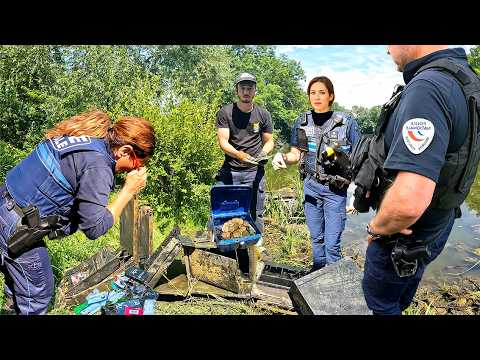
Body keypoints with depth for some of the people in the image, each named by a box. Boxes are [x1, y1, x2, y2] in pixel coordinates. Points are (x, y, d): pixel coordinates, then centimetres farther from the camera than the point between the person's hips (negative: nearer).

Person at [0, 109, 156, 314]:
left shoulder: (87, 136, 2)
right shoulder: (97, 164, -25)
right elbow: (94, 228, -21)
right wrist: (129, 191, -17)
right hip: (17, 228, -9)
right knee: (38, 294, 8)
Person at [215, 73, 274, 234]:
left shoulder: (263, 115, 9)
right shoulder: (225, 113, 2)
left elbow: (269, 141, 15)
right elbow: (222, 141, -6)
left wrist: (263, 154, -9)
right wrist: (239, 154, -25)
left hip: (254, 172, 1)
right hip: (229, 171, -1)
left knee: (255, 216, 3)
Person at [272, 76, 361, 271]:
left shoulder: (346, 122, -6)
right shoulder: (302, 121, 4)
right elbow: (296, 154, 8)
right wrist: (282, 157, -15)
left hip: (336, 189, -3)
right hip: (310, 186, 4)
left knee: (332, 243, -2)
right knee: (316, 238, 16)